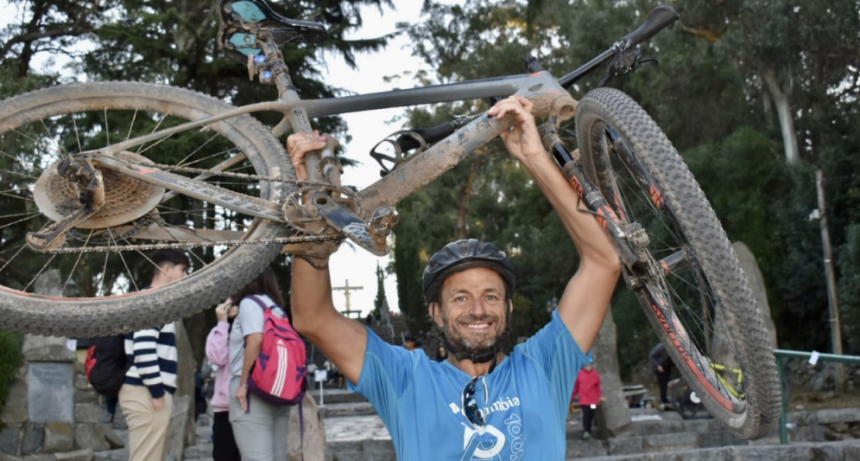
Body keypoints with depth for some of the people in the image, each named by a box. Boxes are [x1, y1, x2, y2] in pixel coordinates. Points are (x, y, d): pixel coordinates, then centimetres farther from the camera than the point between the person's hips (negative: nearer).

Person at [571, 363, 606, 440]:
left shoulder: (595, 374, 0)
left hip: (593, 400, 2)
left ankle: (588, 432, 20)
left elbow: (598, 386, 8)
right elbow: (576, 386, 6)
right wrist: (572, 396, 9)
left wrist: (600, 396, 2)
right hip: (584, 400, -2)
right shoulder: (580, 374, -3)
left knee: (591, 416, 7)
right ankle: (585, 432, -11)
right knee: (586, 415, -13)